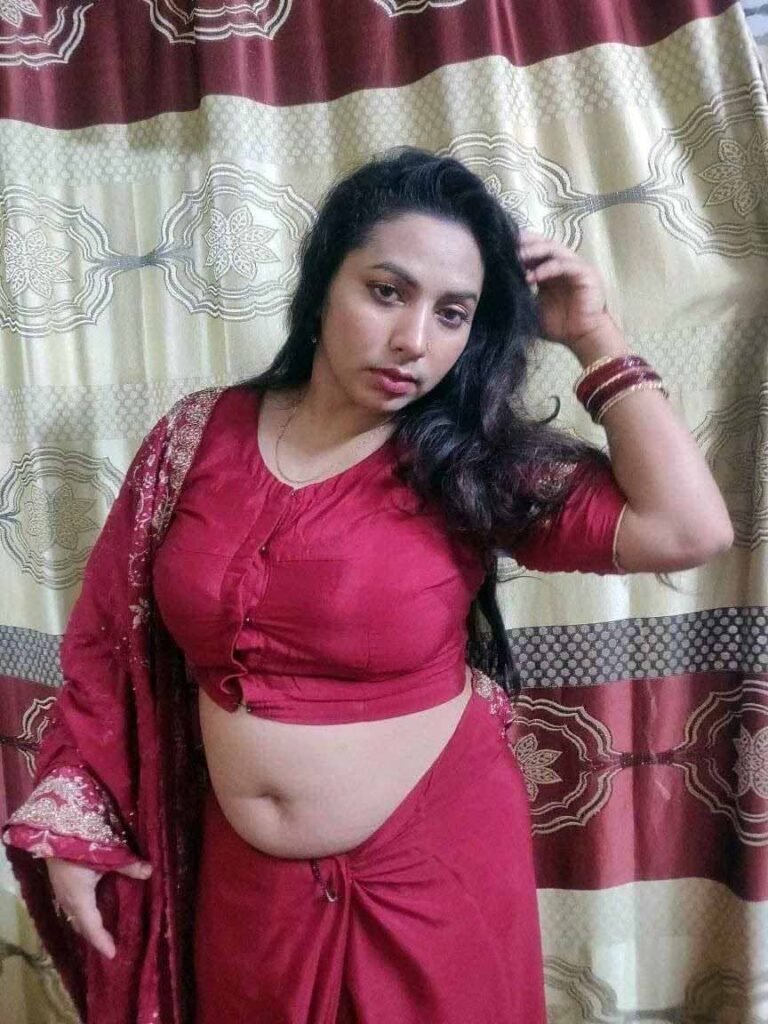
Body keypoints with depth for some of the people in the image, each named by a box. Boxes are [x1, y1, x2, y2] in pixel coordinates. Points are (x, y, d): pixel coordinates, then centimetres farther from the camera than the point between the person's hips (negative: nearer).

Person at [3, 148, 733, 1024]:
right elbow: (110, 636, 0)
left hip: (432, 873, -1)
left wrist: (596, 343, -16)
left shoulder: (476, 464, -12)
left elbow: (689, 529, -23)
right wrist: (71, 827, 1)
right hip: (243, 877, 3)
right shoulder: (199, 436, -7)